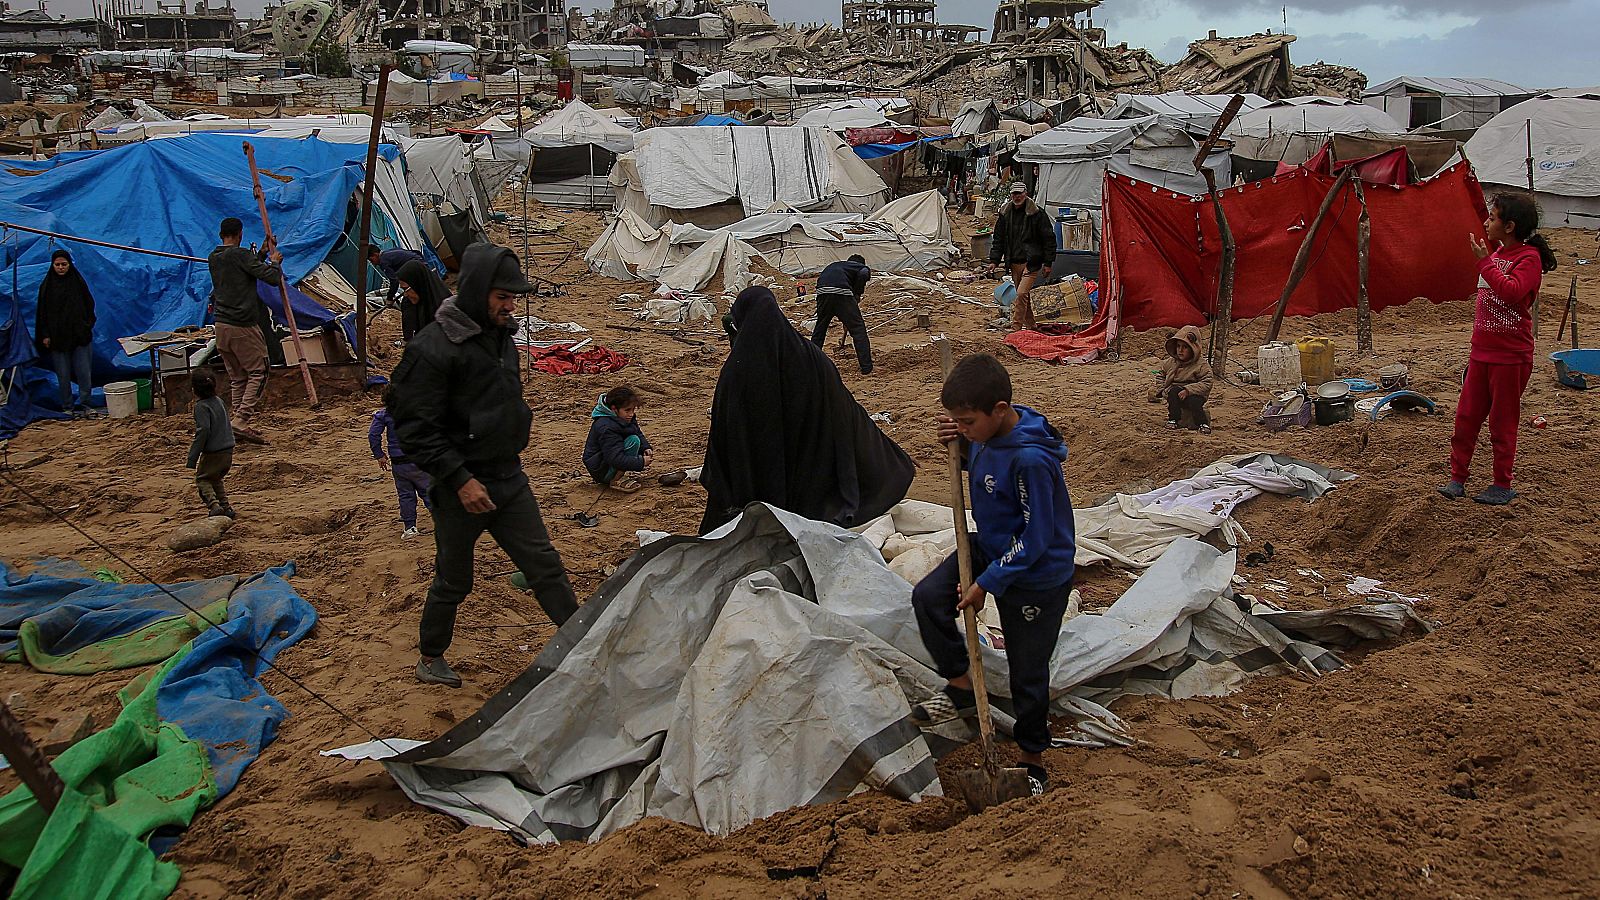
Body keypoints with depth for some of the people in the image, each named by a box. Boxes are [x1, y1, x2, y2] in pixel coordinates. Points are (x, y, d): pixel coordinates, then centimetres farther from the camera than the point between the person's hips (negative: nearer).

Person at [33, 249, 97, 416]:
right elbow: (42, 312, 5)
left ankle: (83, 404, 8)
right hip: (57, 337, 0)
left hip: (80, 335, 0)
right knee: (63, 375, 4)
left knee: (84, 372, -3)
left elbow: (89, 305, 9)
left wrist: (87, 325, 0)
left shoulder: (78, 282, 4)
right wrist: (45, 335, 0)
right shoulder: (47, 286, 3)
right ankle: (67, 407, 13)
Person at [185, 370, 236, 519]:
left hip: (213, 452, -7)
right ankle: (226, 506, 18)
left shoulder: (201, 406, -13)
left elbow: (203, 431, -21)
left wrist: (193, 458, -18)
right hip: (228, 451, 7)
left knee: (202, 479, 8)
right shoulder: (219, 401, 10)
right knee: (216, 479, 24)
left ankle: (214, 505, -11)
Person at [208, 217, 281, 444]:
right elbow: (272, 278, -16)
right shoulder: (241, 255, -12)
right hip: (243, 326, -8)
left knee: (236, 378, 12)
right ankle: (241, 421, -12)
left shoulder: (213, 259, 10)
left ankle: (241, 424, 12)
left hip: (221, 325, 8)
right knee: (257, 373, -2)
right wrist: (275, 262, 5)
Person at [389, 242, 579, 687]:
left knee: (544, 563, 6)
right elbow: (415, 428, -21)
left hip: (508, 479, 7)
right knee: (453, 580, 9)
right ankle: (430, 659, 30)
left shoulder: (499, 334, 6)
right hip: (461, 488, -7)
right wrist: (461, 479, -22)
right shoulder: (433, 348, -20)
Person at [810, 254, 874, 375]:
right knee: (858, 328, 6)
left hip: (822, 291, 5)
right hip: (841, 291, -5)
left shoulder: (834, 265, 41)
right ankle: (867, 368, 4)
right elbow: (863, 275, -3)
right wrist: (857, 296, 11)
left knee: (820, 328, 23)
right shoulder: (863, 268, 25)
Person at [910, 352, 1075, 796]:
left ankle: (1032, 758, 27)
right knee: (928, 596, -9)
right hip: (991, 547, 8)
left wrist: (987, 583, -22)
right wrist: (957, 443, -7)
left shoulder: (1030, 460, -33)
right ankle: (961, 686, 10)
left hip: (1037, 576, -8)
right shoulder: (988, 434, -8)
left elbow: (1036, 538, -27)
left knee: (1027, 672, 6)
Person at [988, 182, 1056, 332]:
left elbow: (1049, 238, -4)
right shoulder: (1005, 213, 7)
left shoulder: (1037, 213, -8)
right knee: (1024, 295, 14)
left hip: (1031, 262, -6)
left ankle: (1016, 326, -13)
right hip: (1014, 262, 6)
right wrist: (994, 260, 9)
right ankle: (1029, 325, 25)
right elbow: (998, 239, 15)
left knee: (1021, 294, -15)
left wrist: (1048, 263, -7)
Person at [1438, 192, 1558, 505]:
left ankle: (1503, 485, 14)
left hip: (1511, 356, -8)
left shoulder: (1529, 258, -13)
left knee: (1502, 422, 2)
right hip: (1482, 352, 8)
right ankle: (1457, 478, 15)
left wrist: (1485, 262, -28)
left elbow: (1512, 292, -31)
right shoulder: (1496, 254, 13)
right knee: (1466, 416, 8)